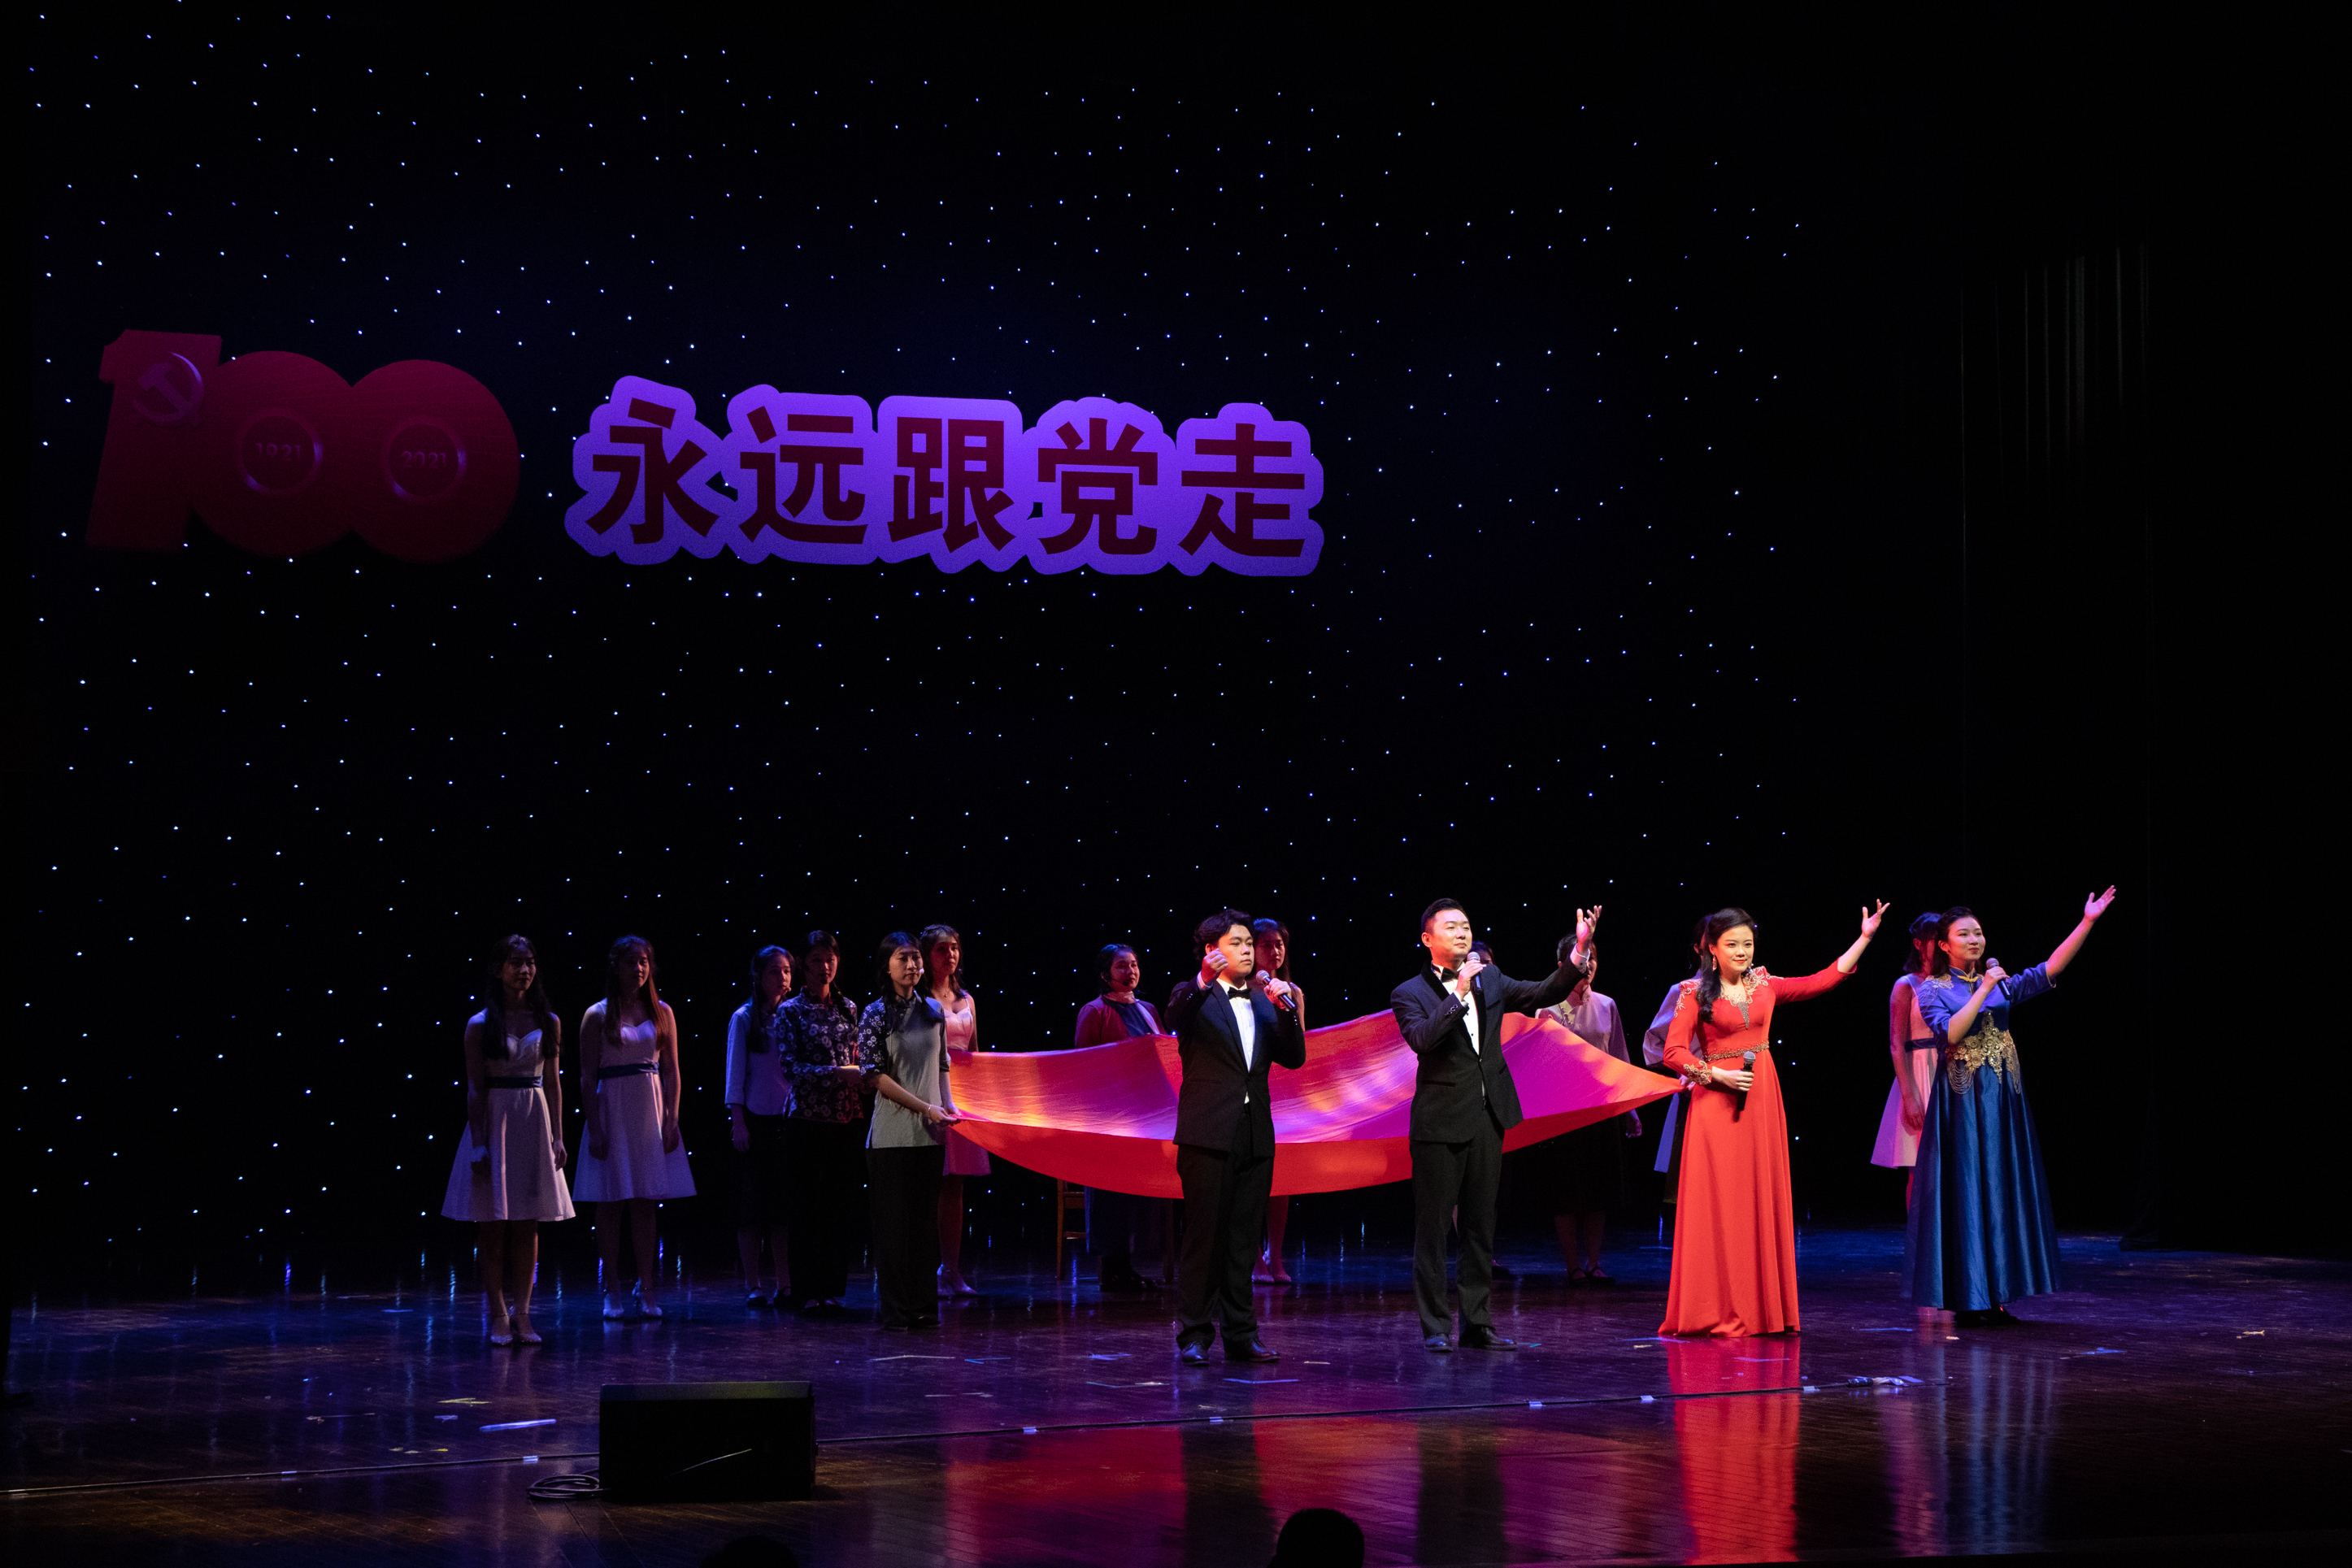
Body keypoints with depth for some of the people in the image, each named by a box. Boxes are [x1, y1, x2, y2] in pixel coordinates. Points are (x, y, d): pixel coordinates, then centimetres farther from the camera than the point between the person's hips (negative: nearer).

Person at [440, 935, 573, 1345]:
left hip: (534, 1123, 3)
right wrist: (478, 1144, -10)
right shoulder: (480, 1025, -3)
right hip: (494, 1122, -3)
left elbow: (553, 1083, 9)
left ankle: (522, 1312, 11)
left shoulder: (548, 1022, 6)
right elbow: (474, 1089, -4)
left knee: (527, 1224, 5)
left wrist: (558, 1138, 4)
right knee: (493, 1223, -1)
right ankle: (499, 1315, 5)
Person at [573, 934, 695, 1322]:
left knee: (645, 1204, 3)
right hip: (612, 1111, -2)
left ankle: (647, 1291, 6)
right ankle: (612, 1292, 7)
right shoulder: (598, 1016, 0)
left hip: (651, 1112, 2)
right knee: (611, 1202, 1)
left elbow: (671, 1071, 8)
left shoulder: (661, 1012, 8)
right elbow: (588, 1077, -2)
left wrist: (672, 1120, -1)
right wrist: (594, 1128, -8)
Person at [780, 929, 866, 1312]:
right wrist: (836, 1073, -18)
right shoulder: (790, 1012, -2)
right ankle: (808, 1290, 6)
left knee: (842, 1204, 4)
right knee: (807, 1204, -1)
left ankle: (833, 1287, 11)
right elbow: (790, 1067, -10)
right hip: (809, 1118, -4)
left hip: (848, 1118, 4)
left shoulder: (848, 1008, 11)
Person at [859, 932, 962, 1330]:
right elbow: (875, 1076, -9)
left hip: (929, 1132, 4)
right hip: (892, 1132, -4)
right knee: (894, 1220, -1)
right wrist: (925, 1107, -14)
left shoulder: (933, 1010, 9)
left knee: (926, 1219, 6)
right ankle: (895, 1308, 6)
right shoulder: (875, 1014, -4)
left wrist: (948, 1106, 0)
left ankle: (924, 1307, 13)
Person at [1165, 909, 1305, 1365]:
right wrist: (1202, 983, -38)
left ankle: (1240, 1334, 14)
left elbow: (1294, 1058, 8)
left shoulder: (1263, 1001, 17)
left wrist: (1284, 1009, -7)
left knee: (1244, 1240, 9)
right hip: (1208, 1134, -5)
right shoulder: (1194, 996, 1)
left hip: (1255, 1135, 6)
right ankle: (1194, 1336, 0)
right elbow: (1173, 1019, -22)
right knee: (1204, 1237, -5)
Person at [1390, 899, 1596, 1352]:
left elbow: (1545, 994, 6)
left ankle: (1477, 1323, 16)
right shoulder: (1410, 994, -4)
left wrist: (1579, 953, -7)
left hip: (1487, 1120, 5)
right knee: (1433, 1226, -1)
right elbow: (1422, 1039, -21)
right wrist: (1459, 993, -24)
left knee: (1481, 1226, 10)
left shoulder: (1490, 981, 12)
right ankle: (1435, 1327, 5)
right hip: (1440, 1124, -5)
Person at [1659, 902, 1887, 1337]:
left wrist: (1865, 938, 11)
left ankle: (1764, 1309, 10)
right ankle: (1719, 1312, 1)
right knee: (1721, 1202, -4)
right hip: (1718, 1102, -4)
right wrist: (1718, 1075, -14)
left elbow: (1823, 980, 13)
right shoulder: (1696, 993, -1)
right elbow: (1674, 1051, -6)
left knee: (1763, 1199, 4)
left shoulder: (1764, 985, 10)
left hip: (1762, 1101, 4)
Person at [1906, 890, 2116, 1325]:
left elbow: (2050, 970, 0)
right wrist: (1984, 990, -17)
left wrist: (2087, 922, -7)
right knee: (1966, 1191, -5)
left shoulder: (2001, 986, 11)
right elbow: (1950, 1033, -18)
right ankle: (1966, 1300, 0)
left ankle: (1994, 1297, 10)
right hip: (1962, 1100, -5)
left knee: (2004, 1191, 5)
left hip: (2004, 1098, 5)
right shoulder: (1932, 990, -2)